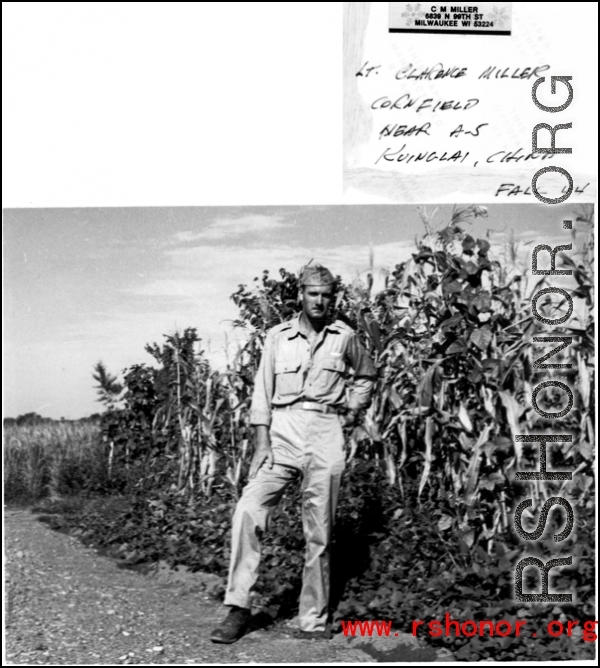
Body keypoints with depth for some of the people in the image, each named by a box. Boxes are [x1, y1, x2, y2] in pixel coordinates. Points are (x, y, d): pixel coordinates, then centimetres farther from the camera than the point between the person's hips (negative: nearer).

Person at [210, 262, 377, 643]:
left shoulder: (345, 337, 7)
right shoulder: (278, 337, 5)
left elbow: (367, 375, 24)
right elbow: (263, 393, 2)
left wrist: (354, 409, 9)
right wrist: (262, 443, -6)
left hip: (325, 435, 0)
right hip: (282, 433, 0)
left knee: (320, 533, 4)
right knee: (248, 511, -16)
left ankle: (314, 620, 14)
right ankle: (239, 608, -8)